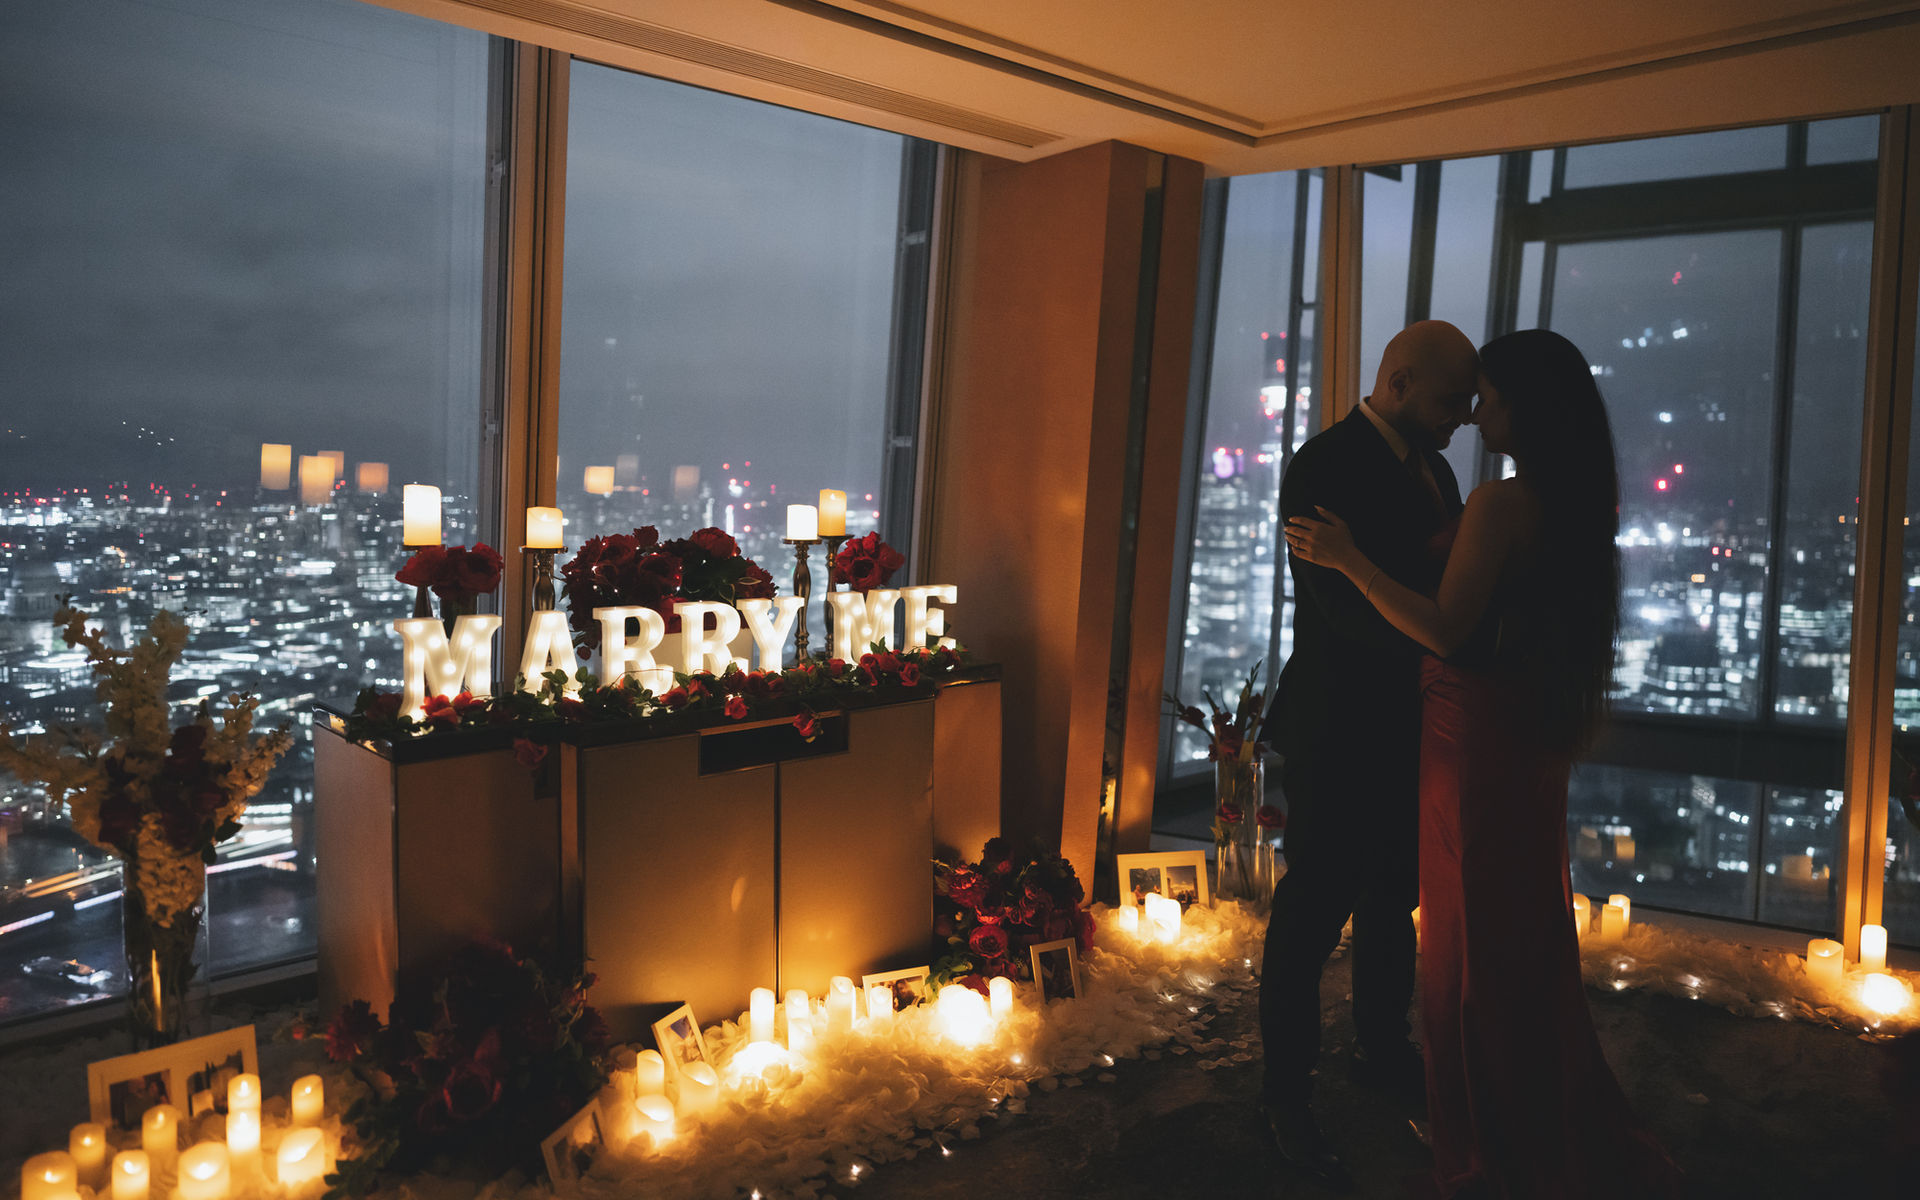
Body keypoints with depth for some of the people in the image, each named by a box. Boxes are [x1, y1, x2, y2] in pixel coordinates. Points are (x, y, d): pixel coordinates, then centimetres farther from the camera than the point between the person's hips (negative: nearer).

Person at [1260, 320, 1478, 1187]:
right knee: (1313, 911, 3)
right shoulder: (1325, 467, -16)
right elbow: (1346, 605, -25)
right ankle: (1287, 1091, 17)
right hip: (1340, 732, -8)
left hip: (1409, 732, 9)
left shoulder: (1431, 468, 12)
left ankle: (1385, 1050, 40)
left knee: (1393, 902, 21)